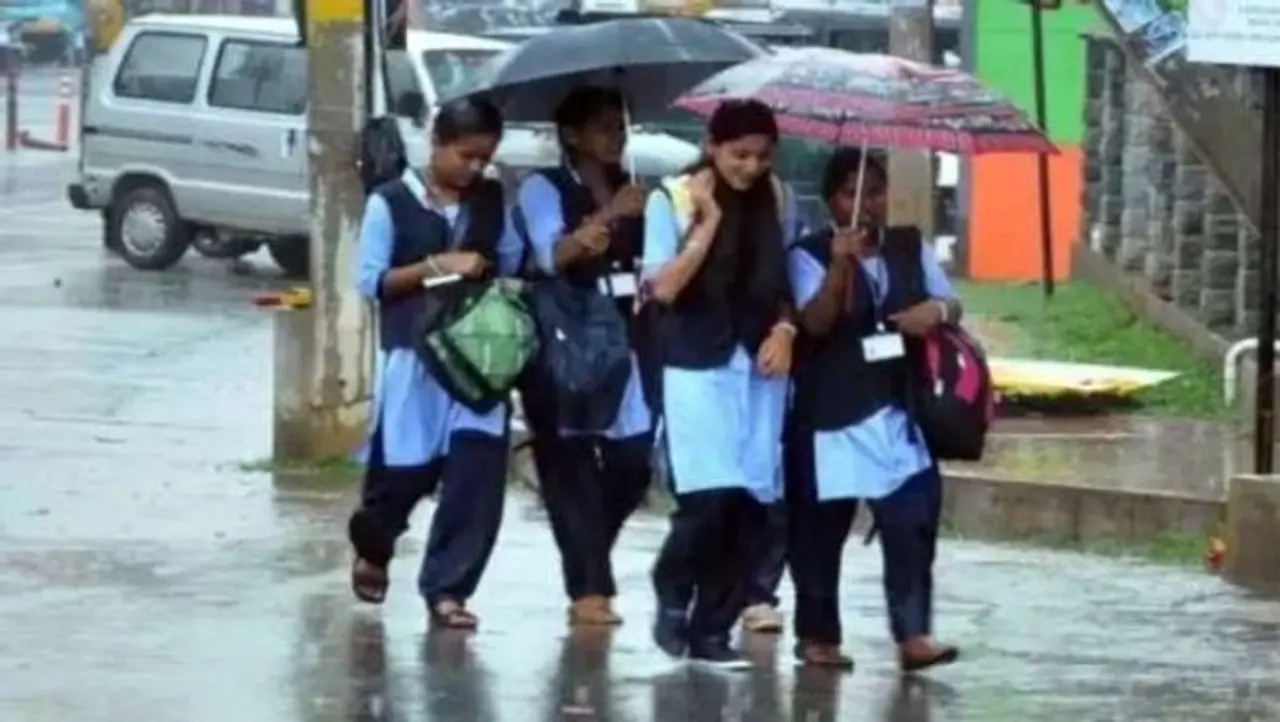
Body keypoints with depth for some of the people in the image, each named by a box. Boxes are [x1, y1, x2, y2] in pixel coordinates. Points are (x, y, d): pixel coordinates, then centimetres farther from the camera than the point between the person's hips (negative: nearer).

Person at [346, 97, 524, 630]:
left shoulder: (491, 201, 9)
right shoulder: (391, 203, -4)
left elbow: (512, 263, 17)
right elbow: (369, 280, -7)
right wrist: (436, 266, -16)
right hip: (413, 357, -3)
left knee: (477, 472, -8)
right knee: (405, 469, 5)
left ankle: (446, 587, -2)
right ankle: (371, 550, 36)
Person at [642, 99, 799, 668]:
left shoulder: (777, 201, 7)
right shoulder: (671, 199, -4)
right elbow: (663, 287, -12)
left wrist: (785, 329, -2)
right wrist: (709, 220, -14)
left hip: (760, 368, 4)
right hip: (697, 366, -4)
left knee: (751, 505, -1)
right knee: (710, 496, -16)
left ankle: (711, 627, 9)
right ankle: (672, 592, 10)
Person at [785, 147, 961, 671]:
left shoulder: (910, 246, 9)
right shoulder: (810, 254, -5)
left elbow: (949, 303, 11)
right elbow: (816, 322, -19)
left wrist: (937, 310, -13)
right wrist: (840, 265, -33)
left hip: (899, 408, 3)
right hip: (832, 413, -3)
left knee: (912, 520, -9)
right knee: (822, 527, 6)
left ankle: (913, 634, -11)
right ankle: (817, 636, 17)